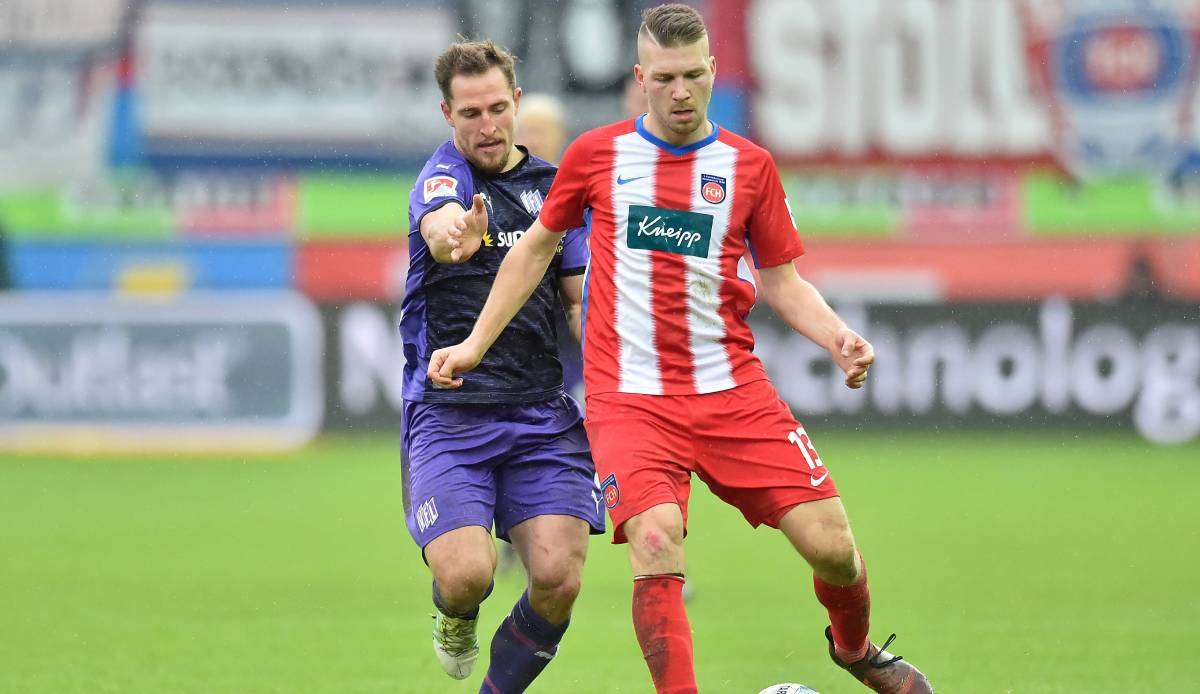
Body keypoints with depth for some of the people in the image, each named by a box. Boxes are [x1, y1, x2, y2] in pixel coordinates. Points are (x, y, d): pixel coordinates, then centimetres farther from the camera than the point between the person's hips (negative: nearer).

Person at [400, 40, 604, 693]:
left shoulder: (555, 186, 13)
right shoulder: (444, 173, -2)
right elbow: (439, 226, -27)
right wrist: (452, 237, -52)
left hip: (542, 415, 4)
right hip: (448, 412, -4)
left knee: (557, 582, -12)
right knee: (466, 575, -20)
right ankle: (454, 615, 18)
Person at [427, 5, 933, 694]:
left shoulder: (750, 165, 6)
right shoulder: (597, 154, 4)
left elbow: (782, 280, 11)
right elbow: (537, 246, 17)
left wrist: (838, 338, -7)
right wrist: (476, 343, 14)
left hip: (733, 389, 2)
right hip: (630, 398, -1)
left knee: (831, 544, -4)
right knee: (657, 546, -26)